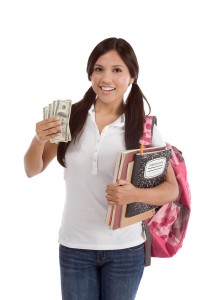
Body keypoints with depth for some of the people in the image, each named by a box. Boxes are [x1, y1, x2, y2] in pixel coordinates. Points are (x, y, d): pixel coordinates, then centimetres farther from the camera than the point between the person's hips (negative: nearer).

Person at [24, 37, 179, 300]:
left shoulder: (144, 127, -7)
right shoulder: (70, 116, -6)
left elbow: (172, 189, -5)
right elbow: (32, 170, 2)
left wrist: (135, 194, -24)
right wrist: (39, 140, -19)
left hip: (126, 248, 0)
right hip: (74, 246, 0)